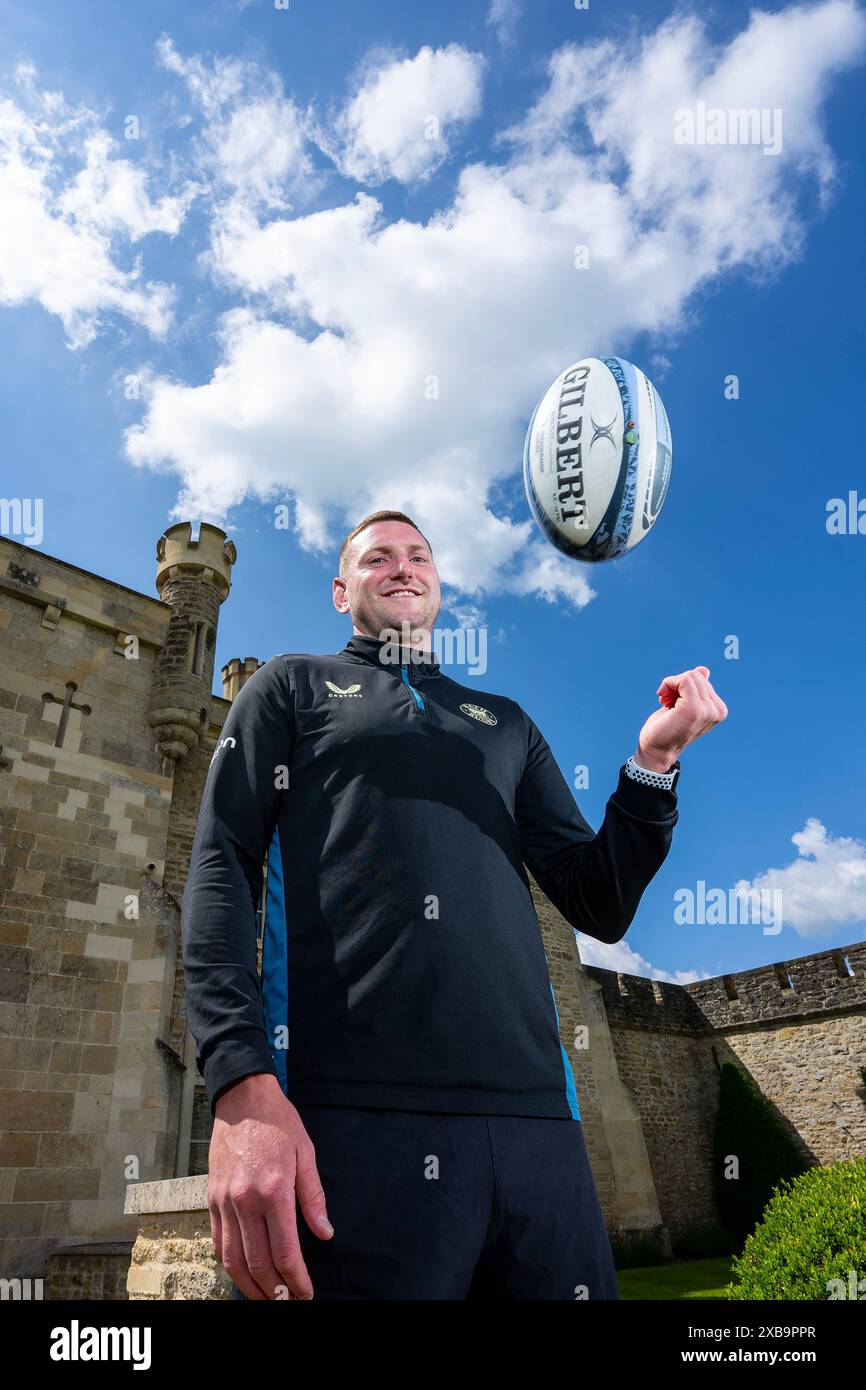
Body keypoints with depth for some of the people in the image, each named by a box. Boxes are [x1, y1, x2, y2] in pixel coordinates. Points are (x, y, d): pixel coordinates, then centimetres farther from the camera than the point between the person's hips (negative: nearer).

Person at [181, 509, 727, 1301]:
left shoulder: (507, 724, 22)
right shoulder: (292, 686, 14)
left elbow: (600, 907, 17)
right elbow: (222, 870, 0)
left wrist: (654, 762, 1)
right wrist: (243, 1086, -15)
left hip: (532, 1117, 4)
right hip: (345, 1121, -3)